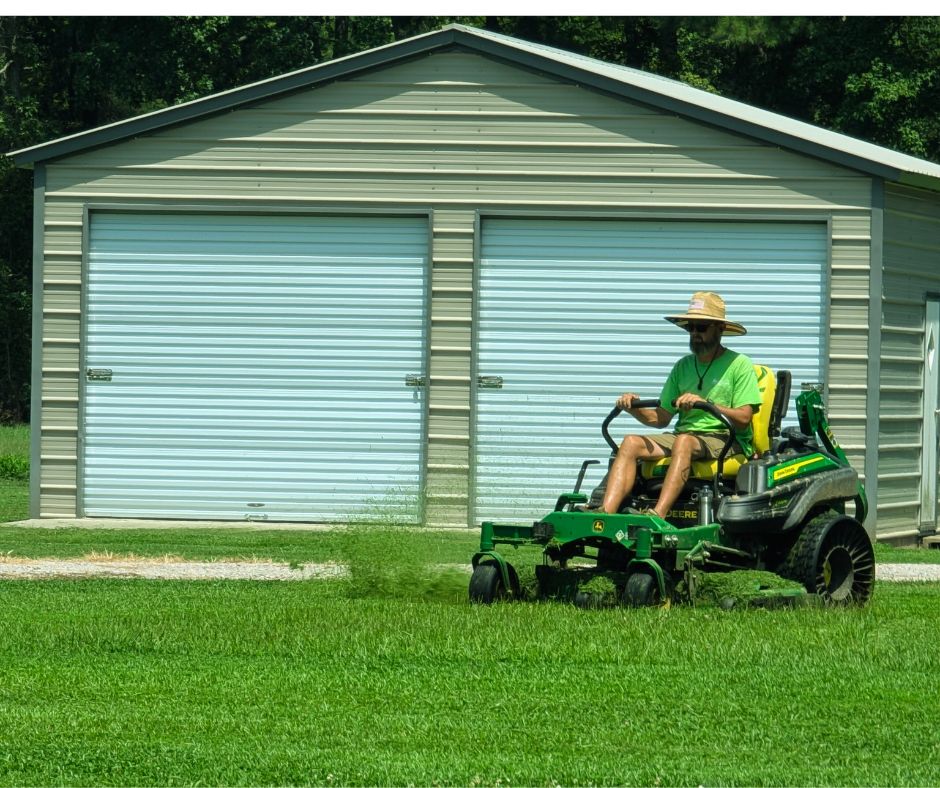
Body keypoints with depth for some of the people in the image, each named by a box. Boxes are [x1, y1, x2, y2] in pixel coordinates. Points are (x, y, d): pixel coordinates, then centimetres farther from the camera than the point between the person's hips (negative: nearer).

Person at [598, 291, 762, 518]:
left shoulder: (738, 364, 2)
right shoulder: (683, 366, 18)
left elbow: (743, 418, -10)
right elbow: (661, 418, 15)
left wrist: (705, 403, -22)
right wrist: (634, 408, -5)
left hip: (726, 440, -6)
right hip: (684, 434, 6)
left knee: (684, 441, -38)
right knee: (631, 443, -18)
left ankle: (657, 515, -52)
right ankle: (606, 513, -35)